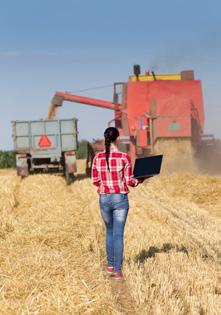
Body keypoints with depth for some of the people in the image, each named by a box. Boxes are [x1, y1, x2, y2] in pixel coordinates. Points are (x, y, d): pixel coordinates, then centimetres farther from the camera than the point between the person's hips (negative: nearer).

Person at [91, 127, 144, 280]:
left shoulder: (98, 157, -3)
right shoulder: (124, 157, -11)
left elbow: (95, 180, 2)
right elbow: (129, 182, -8)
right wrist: (139, 181, 12)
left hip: (104, 199, 3)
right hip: (120, 199, -3)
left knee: (110, 231, 23)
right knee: (118, 234, 1)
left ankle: (110, 264, 28)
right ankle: (117, 270, 1)